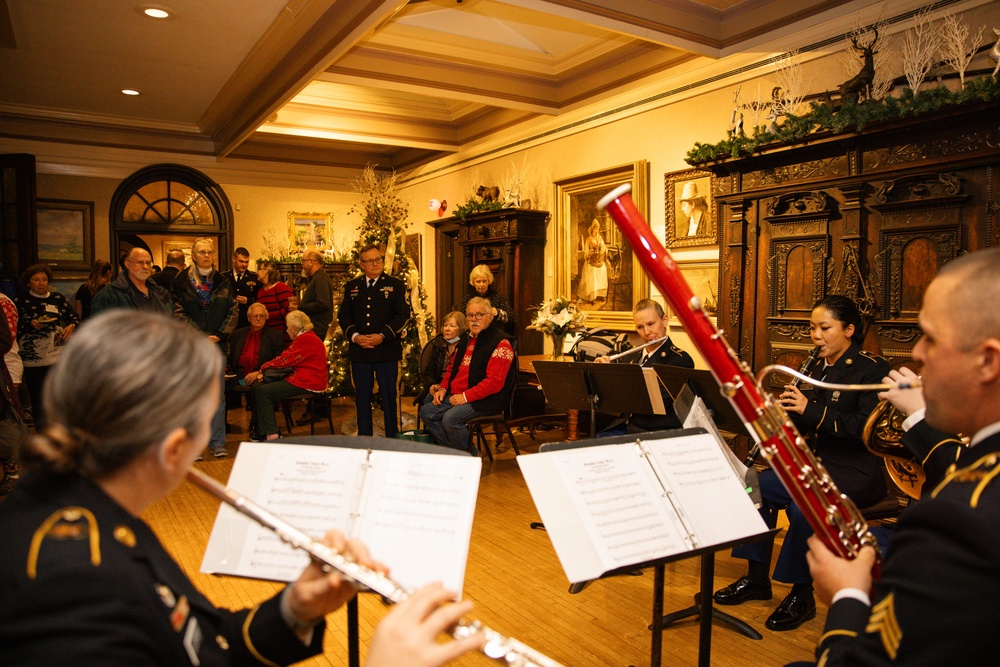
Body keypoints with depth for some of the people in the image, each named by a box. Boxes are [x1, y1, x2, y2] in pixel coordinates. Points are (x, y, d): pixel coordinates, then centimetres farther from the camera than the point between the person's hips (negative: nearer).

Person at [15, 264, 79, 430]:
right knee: (38, 399, 2)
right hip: (33, 359, -2)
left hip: (59, 356, 2)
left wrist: (71, 326, -7)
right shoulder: (21, 301, 3)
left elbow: (74, 317, 13)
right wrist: (31, 325, -19)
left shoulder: (58, 299, 9)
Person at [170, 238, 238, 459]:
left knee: (217, 395, 4)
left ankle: (217, 441, 10)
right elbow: (178, 312, -4)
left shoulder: (223, 282, 10)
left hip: (217, 344, 2)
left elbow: (232, 311, 6)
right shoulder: (181, 281, 2)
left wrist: (219, 335, -7)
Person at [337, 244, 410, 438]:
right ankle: (364, 438, 19)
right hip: (359, 350, 3)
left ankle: (392, 438, 13)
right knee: (362, 396, 8)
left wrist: (382, 335, -14)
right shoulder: (352, 286, 13)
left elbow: (403, 315, -3)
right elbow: (343, 315, 9)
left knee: (388, 396, 3)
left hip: (387, 350, -3)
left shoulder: (395, 285, 4)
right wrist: (354, 336, -8)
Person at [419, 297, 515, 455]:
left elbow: (495, 382, -21)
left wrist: (466, 396, -22)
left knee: (451, 417, -28)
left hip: (485, 401, -9)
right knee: (426, 411, -3)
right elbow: (453, 368, 25)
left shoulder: (500, 343, -13)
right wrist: (443, 388, 6)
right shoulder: (466, 339, 16)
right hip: (455, 396, 9)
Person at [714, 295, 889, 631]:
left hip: (858, 470, -8)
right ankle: (757, 578, 5)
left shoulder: (873, 369, -9)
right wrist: (791, 409, -8)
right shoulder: (820, 369, 12)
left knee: (803, 507, -31)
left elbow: (866, 429, -22)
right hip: (818, 461, 8)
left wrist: (811, 411, -26)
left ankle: (802, 595, -10)